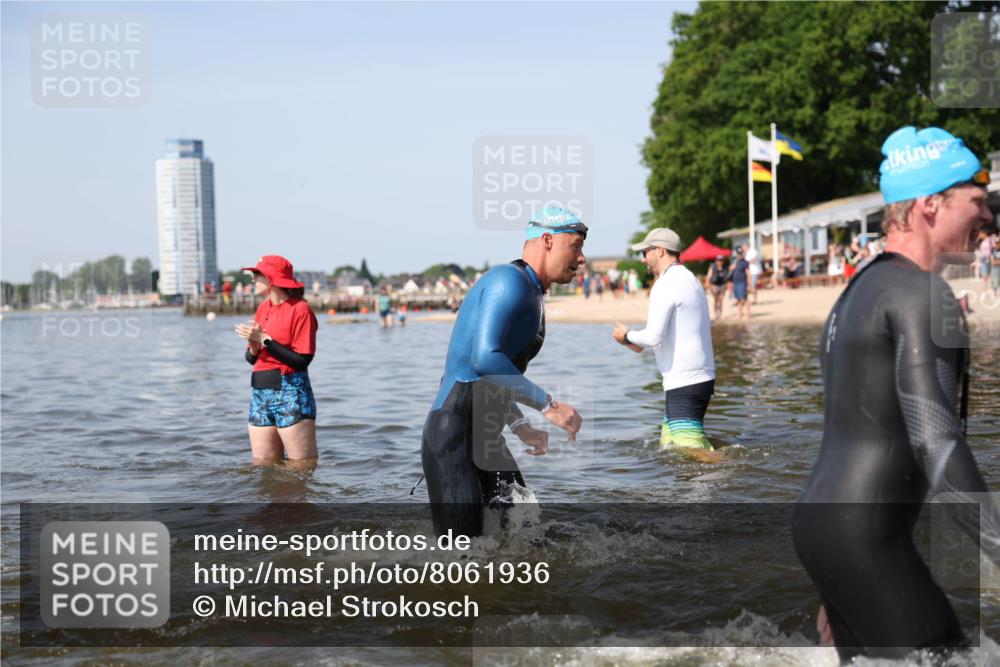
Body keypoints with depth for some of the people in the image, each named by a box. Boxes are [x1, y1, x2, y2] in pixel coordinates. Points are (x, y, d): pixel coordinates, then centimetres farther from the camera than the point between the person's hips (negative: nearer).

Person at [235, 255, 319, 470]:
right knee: (264, 468, 11)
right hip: (260, 395, 7)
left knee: (303, 468, -3)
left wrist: (265, 340, -15)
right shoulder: (263, 308, 13)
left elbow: (302, 360, -16)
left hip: (291, 395, -7)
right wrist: (253, 348, -6)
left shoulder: (300, 309, -8)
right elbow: (253, 359, 17)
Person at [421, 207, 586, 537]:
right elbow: (484, 358, -27)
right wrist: (548, 405, -23)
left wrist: (521, 427, 17)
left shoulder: (532, 297, 19)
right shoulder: (510, 280, -14)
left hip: (486, 438, 11)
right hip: (453, 436, -11)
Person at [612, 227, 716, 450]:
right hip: (702, 376, 10)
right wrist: (639, 343, 23)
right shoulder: (690, 280, 19)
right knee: (669, 443, 14)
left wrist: (627, 337, -2)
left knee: (689, 448, -15)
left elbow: (653, 336, -21)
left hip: (684, 382, -10)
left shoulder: (666, 284, -13)